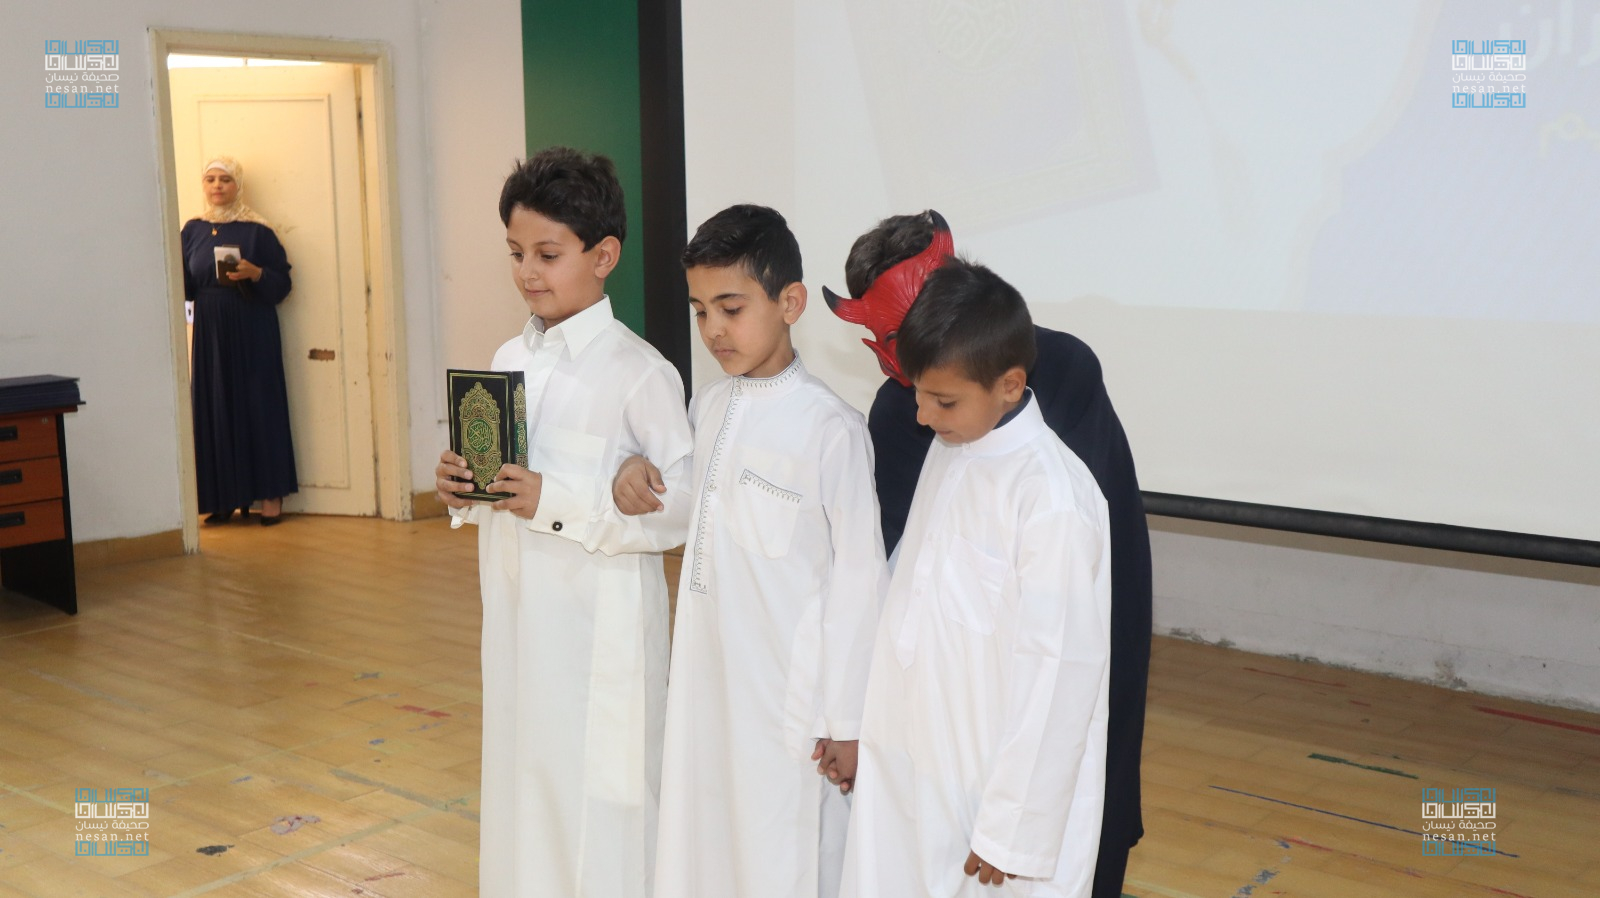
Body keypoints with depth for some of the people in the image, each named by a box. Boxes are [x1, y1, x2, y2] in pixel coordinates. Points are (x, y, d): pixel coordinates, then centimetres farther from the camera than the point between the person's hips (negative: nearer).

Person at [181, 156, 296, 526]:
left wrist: (254, 273, -21)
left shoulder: (256, 229, -2)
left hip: (252, 332, -4)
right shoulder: (193, 230, 10)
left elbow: (282, 283, -4)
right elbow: (185, 286, 8)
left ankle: (270, 493, 4)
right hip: (210, 332, 4)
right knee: (215, 409, 4)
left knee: (259, 406, -2)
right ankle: (223, 497, 11)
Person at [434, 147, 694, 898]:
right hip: (517, 619, 7)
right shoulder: (509, 360, 9)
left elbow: (683, 506, -18)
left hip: (600, 631, -7)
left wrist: (558, 503, -23)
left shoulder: (638, 371, -13)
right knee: (523, 786, 17)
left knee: (598, 802, 1)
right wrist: (461, 491, -3)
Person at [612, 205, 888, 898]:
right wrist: (636, 470, -2)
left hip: (791, 700, -6)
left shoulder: (831, 429, -15)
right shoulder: (706, 407, 5)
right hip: (703, 685, 7)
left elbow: (859, 579, -12)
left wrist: (849, 720, -9)